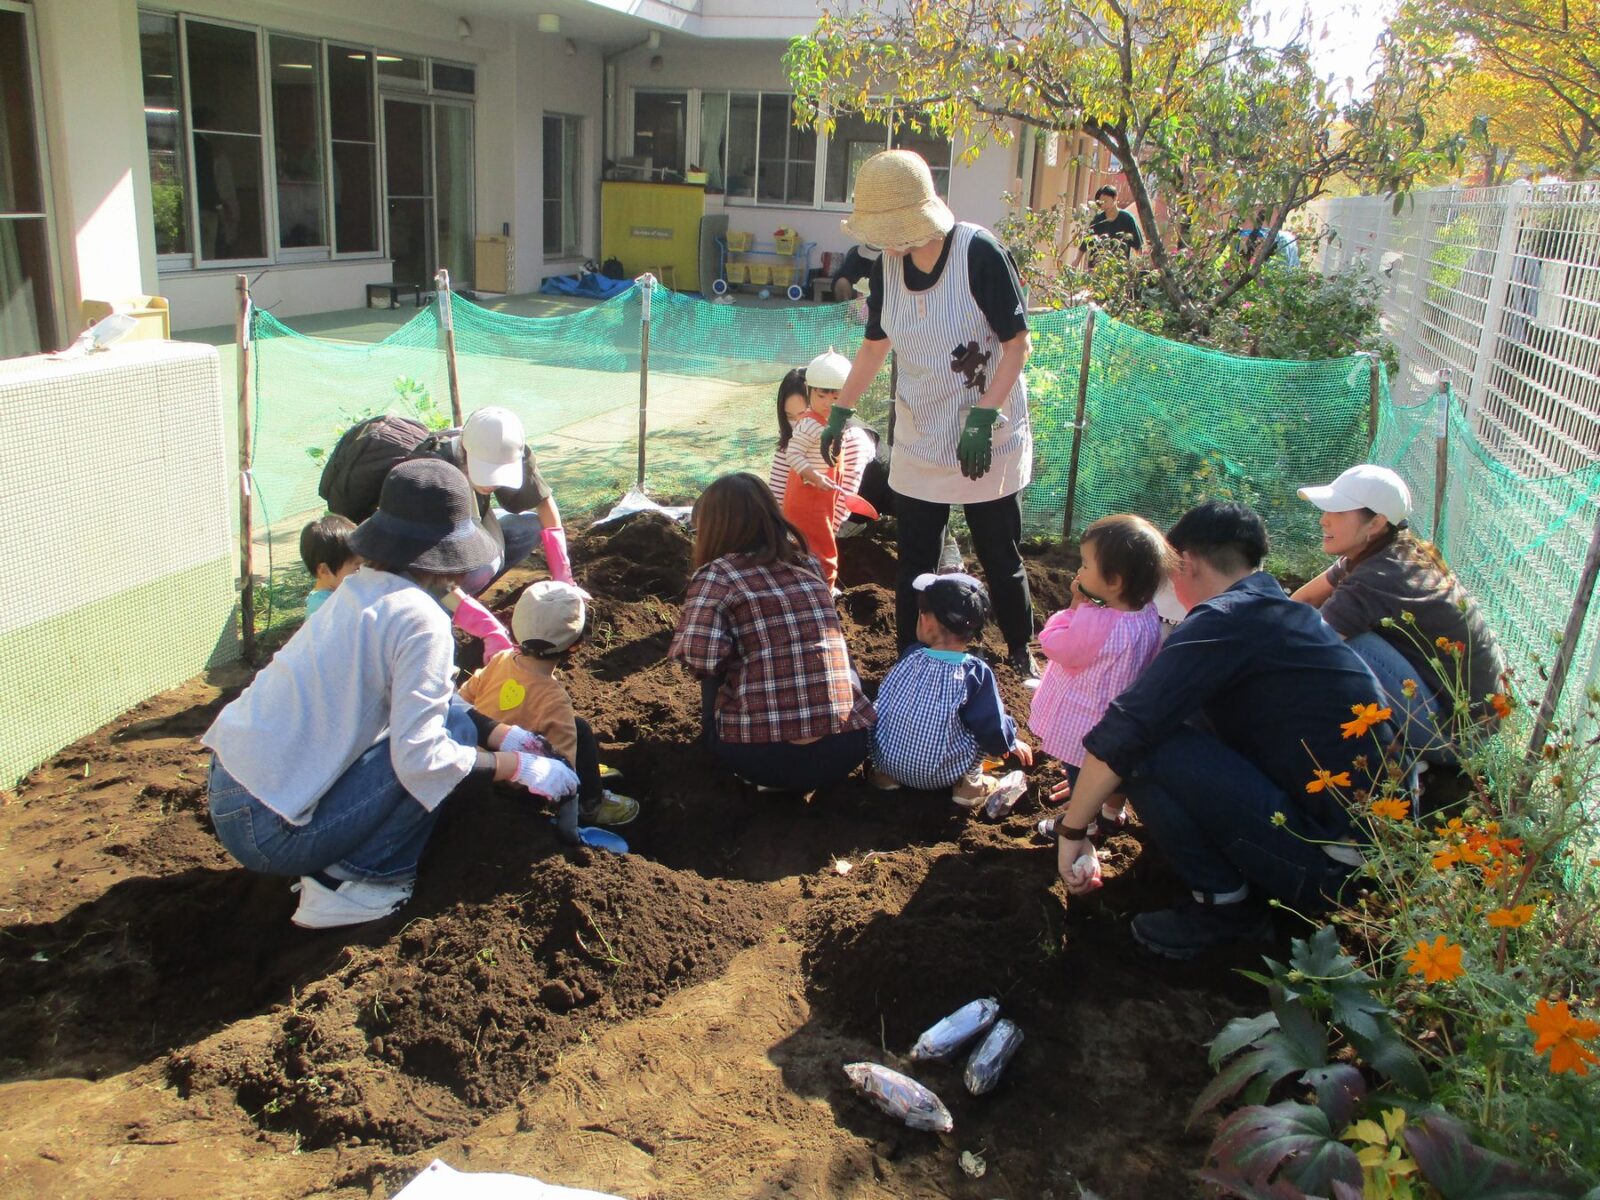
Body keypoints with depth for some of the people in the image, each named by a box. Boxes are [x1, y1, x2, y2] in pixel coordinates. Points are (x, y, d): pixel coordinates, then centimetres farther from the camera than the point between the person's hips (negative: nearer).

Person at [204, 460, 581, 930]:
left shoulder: (358, 589, 6)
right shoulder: (419, 619, -20)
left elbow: (423, 698, 16)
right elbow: (422, 759, -24)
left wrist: (503, 735, 13)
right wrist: (521, 767, -11)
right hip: (272, 833, -8)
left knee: (445, 710, 11)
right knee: (454, 727, -10)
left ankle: (333, 865, 13)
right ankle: (347, 882, -2)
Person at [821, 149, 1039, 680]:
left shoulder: (979, 253, -18)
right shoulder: (888, 265, -1)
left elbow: (1017, 342, -16)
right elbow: (875, 345, 12)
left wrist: (983, 420, -23)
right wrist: (839, 413, 7)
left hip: (988, 439, -4)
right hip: (918, 439, 5)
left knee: (1001, 559, 9)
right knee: (914, 565, 8)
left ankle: (1021, 655, 30)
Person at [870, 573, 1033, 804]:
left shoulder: (910, 658, -8)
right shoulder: (976, 673, -16)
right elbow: (992, 726, -9)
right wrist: (1010, 741, 13)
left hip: (888, 762, 3)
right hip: (941, 775, -3)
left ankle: (885, 774, 17)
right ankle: (969, 782, 4)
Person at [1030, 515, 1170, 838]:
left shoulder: (1093, 623, -38)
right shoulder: (1149, 615, -13)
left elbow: (1054, 645, -22)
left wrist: (1076, 604, -19)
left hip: (1086, 723, -7)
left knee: (1081, 776, 17)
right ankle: (1112, 812, 53)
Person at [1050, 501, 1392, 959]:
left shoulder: (1226, 619, -15)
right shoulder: (1289, 613, 14)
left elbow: (1125, 729, -20)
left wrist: (1072, 830, -7)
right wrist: (1096, 782, 28)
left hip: (1322, 861, -9)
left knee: (1144, 748, -16)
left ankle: (1225, 907, 0)